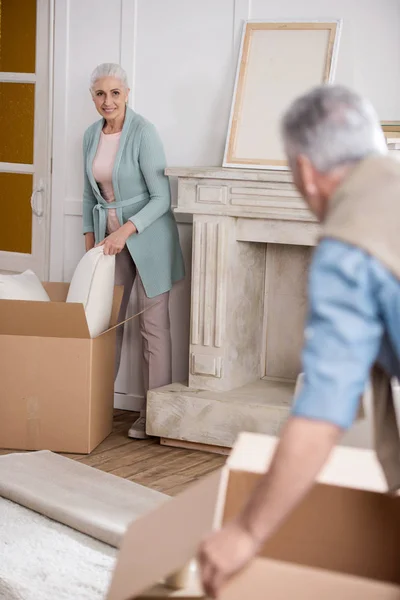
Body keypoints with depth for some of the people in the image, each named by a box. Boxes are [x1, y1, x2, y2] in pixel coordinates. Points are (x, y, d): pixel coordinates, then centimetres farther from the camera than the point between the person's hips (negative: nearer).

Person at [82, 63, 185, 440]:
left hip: (147, 236, -6)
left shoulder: (143, 132, -15)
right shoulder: (91, 135, 5)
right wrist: (90, 243, 11)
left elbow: (161, 197, -16)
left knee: (153, 323, 0)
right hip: (110, 237, 6)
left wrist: (126, 230, -24)